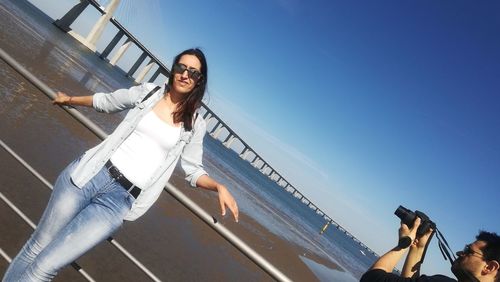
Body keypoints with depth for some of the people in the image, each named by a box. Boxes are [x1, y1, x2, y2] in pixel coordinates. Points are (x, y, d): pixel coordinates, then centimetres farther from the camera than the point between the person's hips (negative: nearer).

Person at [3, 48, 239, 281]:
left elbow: (193, 170, 7)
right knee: (37, 247, 12)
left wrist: (219, 186, -12)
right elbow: (105, 102, 21)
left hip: (120, 200, -1)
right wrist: (70, 99, 34)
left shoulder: (195, 125, 1)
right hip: (90, 174, 2)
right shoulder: (148, 92, 4)